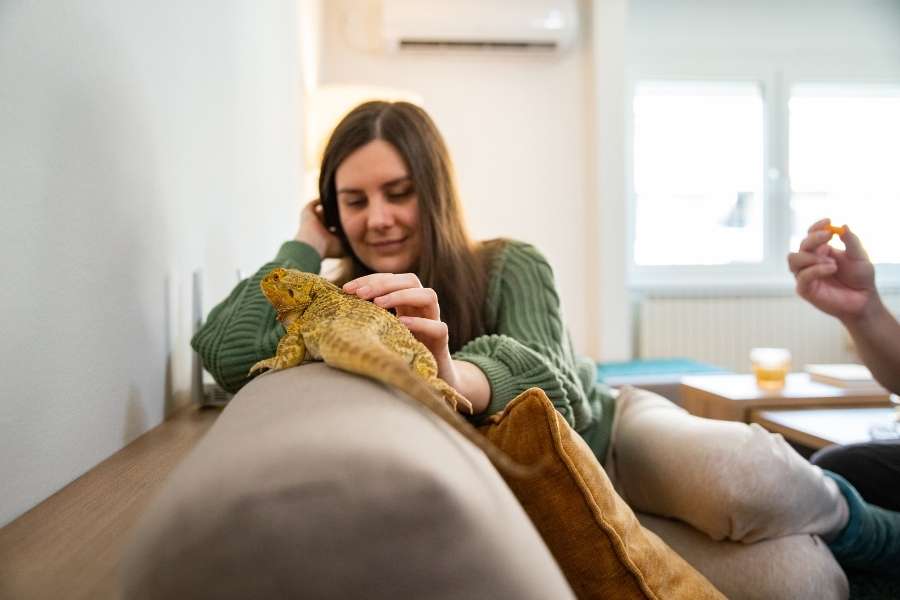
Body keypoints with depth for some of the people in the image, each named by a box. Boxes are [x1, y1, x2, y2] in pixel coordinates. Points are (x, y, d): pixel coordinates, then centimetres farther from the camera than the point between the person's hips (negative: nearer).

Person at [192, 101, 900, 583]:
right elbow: (228, 352, -24)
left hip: (600, 431, -3)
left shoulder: (511, 268, -18)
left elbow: (555, 390, -34)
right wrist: (308, 245, -15)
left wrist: (460, 377, -56)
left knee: (745, 483, -32)